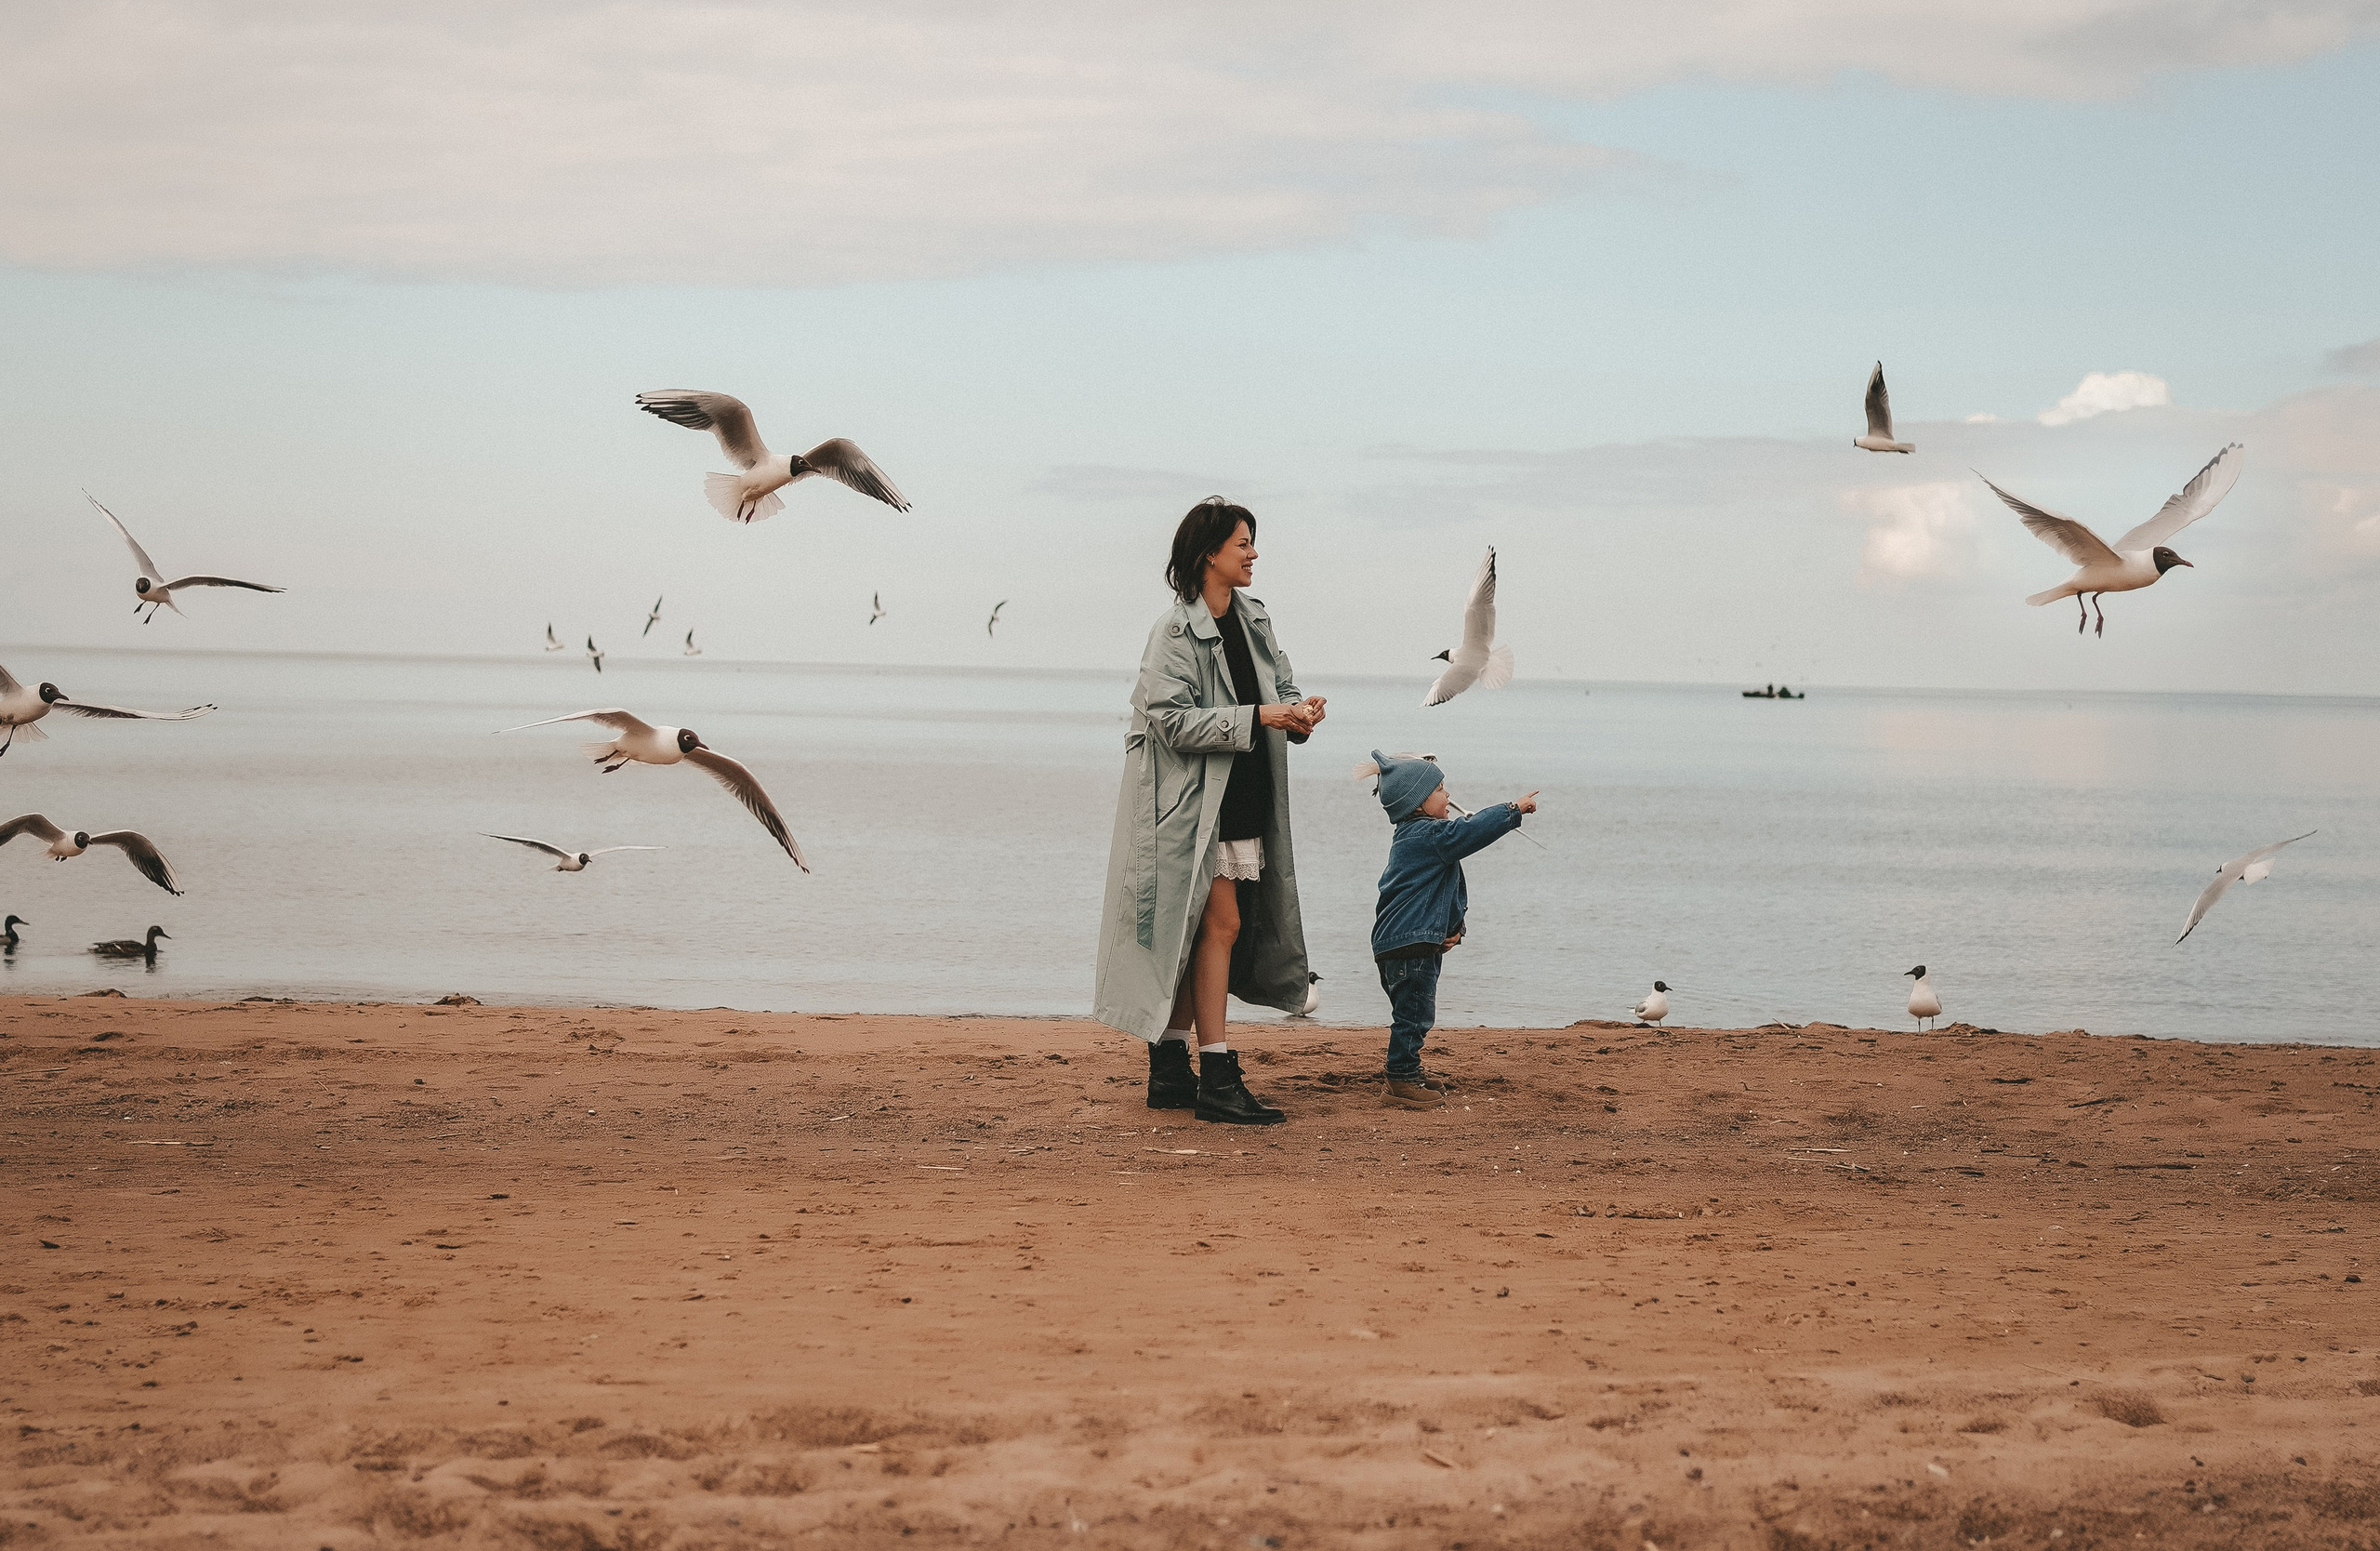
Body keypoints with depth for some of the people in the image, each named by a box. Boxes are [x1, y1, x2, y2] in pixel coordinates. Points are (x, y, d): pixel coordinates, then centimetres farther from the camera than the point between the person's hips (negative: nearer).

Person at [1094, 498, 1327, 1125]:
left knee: (1199, 933, 10)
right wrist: (1258, 717, -23)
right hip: (1191, 798, -8)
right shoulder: (1176, 631, -13)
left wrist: (1298, 712, -5)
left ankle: (1169, 1072, 17)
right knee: (1221, 924, -12)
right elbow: (1172, 720, -19)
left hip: (1241, 801, 8)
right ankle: (1217, 1080, -10)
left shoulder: (1254, 620, 11)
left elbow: (1282, 686, 19)